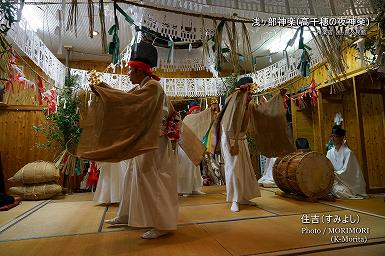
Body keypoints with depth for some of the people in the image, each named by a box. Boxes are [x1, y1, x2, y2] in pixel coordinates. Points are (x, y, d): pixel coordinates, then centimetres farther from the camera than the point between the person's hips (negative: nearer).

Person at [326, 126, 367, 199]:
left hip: (348, 183, -4)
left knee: (338, 191, -31)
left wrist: (333, 174, -28)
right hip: (335, 181, 4)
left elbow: (345, 171, -17)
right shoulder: (330, 152, 5)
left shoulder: (348, 152, -12)